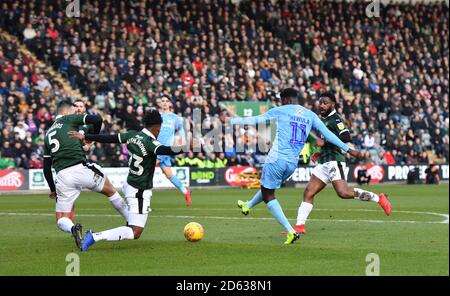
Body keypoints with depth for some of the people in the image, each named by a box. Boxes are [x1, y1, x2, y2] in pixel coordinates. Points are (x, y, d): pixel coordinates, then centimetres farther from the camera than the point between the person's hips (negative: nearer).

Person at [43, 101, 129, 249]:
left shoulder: (48, 134, 22)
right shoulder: (69, 119, 8)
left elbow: (46, 168, 22)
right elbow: (97, 119, -7)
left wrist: (53, 190, 33)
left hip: (63, 177, 3)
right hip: (80, 169, -3)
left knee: (61, 221, 11)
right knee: (110, 190, 25)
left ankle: (73, 228, -23)